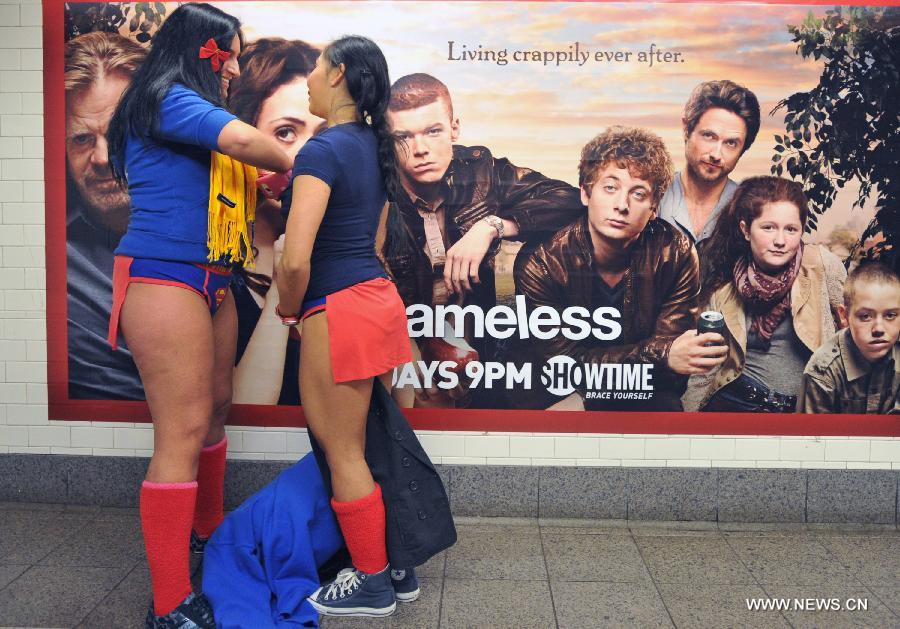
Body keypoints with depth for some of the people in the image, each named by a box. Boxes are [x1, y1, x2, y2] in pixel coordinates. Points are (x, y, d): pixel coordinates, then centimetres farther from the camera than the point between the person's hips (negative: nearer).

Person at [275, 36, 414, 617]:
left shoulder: (323, 150, -15)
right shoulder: (375, 147, 12)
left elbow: (296, 259, -22)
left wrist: (288, 311, -5)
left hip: (338, 313, -9)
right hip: (379, 299, 9)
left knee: (343, 455, 5)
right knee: (371, 445, 18)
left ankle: (373, 585, 20)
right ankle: (399, 565, 30)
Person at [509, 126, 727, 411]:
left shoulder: (675, 253, -12)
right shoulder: (540, 263, -18)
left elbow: (670, 341, -8)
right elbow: (563, 361, -20)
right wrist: (660, 355, -33)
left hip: (643, 395, 3)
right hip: (554, 395, -2)